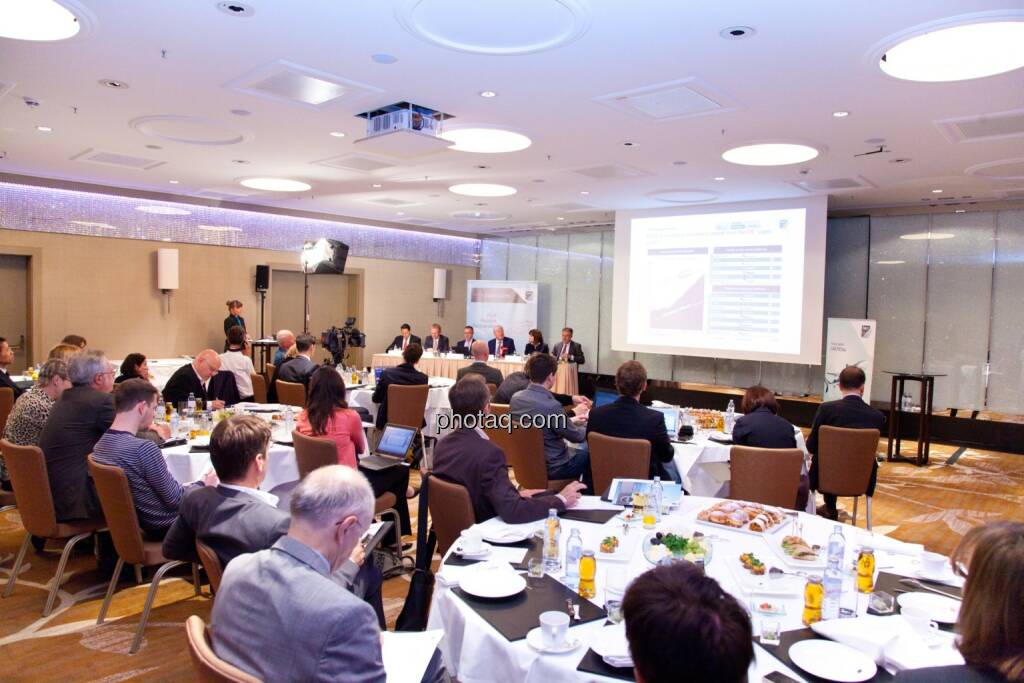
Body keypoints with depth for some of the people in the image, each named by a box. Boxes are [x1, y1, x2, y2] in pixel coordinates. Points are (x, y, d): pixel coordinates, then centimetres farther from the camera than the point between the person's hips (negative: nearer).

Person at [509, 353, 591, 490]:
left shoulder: (516, 397, -7)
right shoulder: (551, 406, -30)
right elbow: (577, 436, -13)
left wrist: (570, 420, 19)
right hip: (550, 468, -7)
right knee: (589, 453, 17)